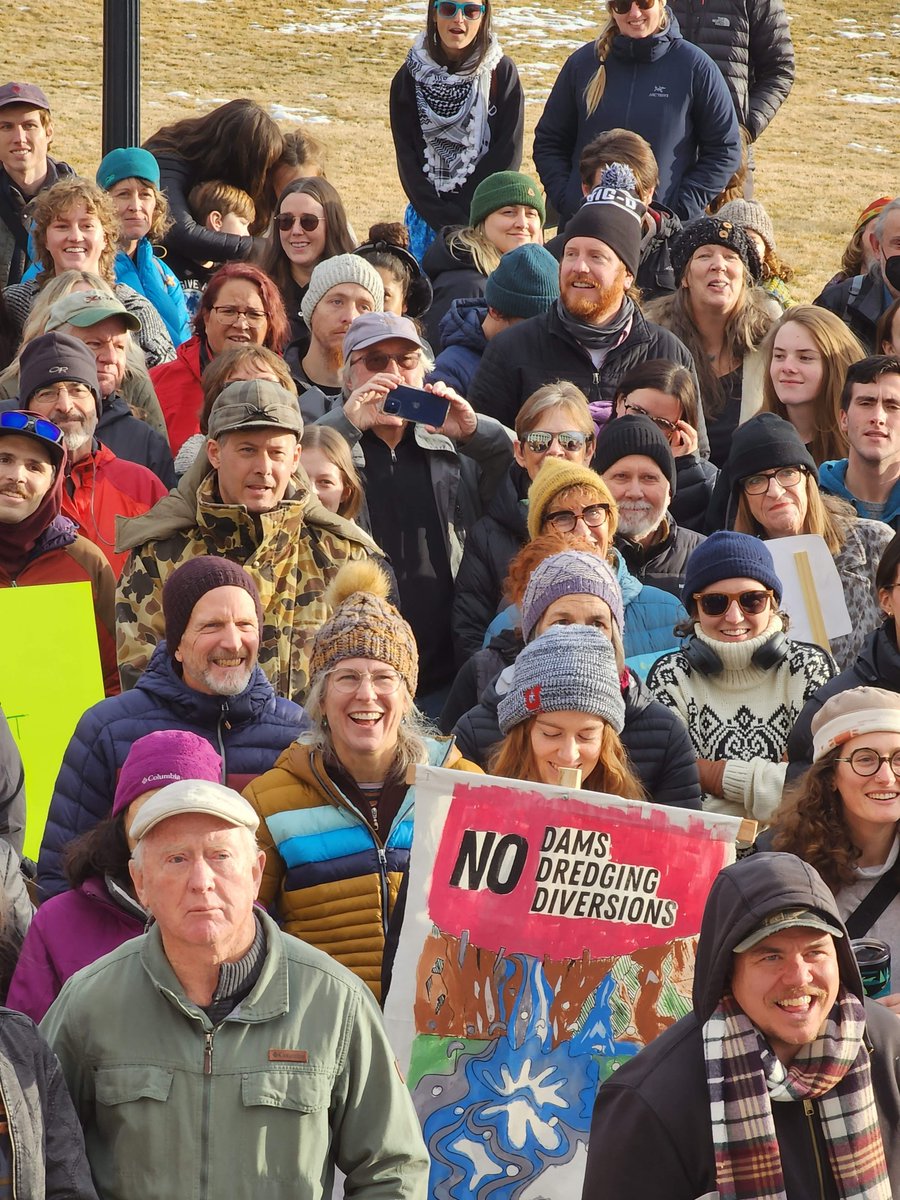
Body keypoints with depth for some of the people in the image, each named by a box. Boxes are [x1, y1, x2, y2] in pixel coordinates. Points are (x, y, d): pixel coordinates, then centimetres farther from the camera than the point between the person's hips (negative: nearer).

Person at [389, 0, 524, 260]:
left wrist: (461, 215, -12)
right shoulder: (409, 77, 3)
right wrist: (447, 222, -12)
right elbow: (407, 160, 0)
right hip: (428, 218, 1)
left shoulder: (502, 72, -1)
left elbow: (508, 154, -5)